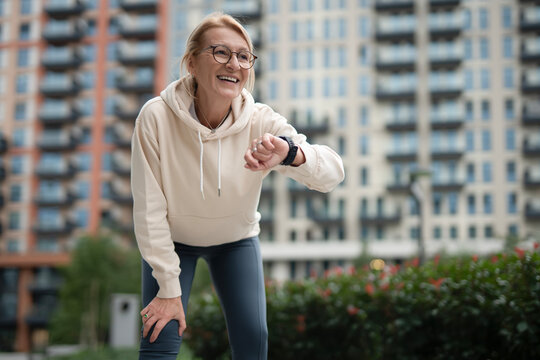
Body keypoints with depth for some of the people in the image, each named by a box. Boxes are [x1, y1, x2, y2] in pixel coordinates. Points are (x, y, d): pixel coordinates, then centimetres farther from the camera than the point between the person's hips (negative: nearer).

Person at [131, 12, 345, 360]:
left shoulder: (262, 122, -26)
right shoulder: (157, 117, -29)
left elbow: (333, 172, -39)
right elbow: (149, 210, -23)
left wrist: (290, 154, -62)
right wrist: (168, 288, -20)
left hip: (236, 239, 2)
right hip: (173, 239, -1)